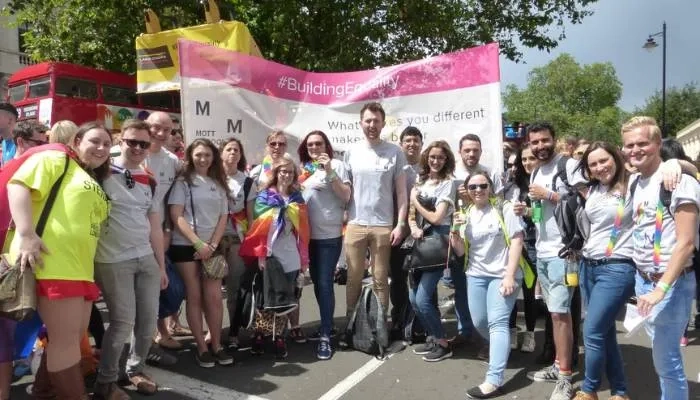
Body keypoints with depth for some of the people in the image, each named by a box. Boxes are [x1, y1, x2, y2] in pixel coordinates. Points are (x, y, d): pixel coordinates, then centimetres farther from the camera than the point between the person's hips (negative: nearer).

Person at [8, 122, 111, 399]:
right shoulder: (55, 160, 3)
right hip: (51, 262, -9)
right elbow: (18, 185, -10)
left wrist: (90, 264, 24)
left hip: (81, 266, 9)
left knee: (73, 337, 13)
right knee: (65, 338, -5)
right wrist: (26, 234, -21)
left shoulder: (95, 183, 27)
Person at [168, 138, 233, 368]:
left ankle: (217, 345, 12)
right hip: (185, 246, -3)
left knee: (214, 297, 0)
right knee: (194, 297, 2)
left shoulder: (218, 184, 12)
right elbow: (176, 217, -8)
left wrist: (211, 245, -5)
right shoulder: (183, 182, -1)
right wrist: (199, 243, -13)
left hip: (212, 247, 3)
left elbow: (223, 217, 8)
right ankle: (202, 348, 10)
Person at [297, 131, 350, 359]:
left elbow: (346, 197, -11)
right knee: (316, 283, 13)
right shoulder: (303, 168, 13)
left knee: (325, 284, -8)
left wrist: (330, 172, -18)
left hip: (329, 235, -6)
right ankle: (326, 325, 28)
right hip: (308, 235, 6)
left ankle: (325, 336, -2)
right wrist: (297, 186, 3)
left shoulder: (337, 165, -3)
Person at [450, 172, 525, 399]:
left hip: (502, 275, -5)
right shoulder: (466, 215, 8)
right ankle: (501, 349, 38)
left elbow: (516, 242, -10)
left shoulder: (504, 209, -5)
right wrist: (455, 232, -12)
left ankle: (494, 381, -16)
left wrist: (509, 276, -17)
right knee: (479, 322, 7)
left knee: (497, 322, -14)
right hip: (476, 275, 5)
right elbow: (460, 252, 8)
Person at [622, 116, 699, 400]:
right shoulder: (634, 180, 7)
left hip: (671, 283, -6)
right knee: (661, 354, 16)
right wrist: (643, 281, 7)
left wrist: (661, 289, -22)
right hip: (643, 279, 6)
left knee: (666, 360, 1)